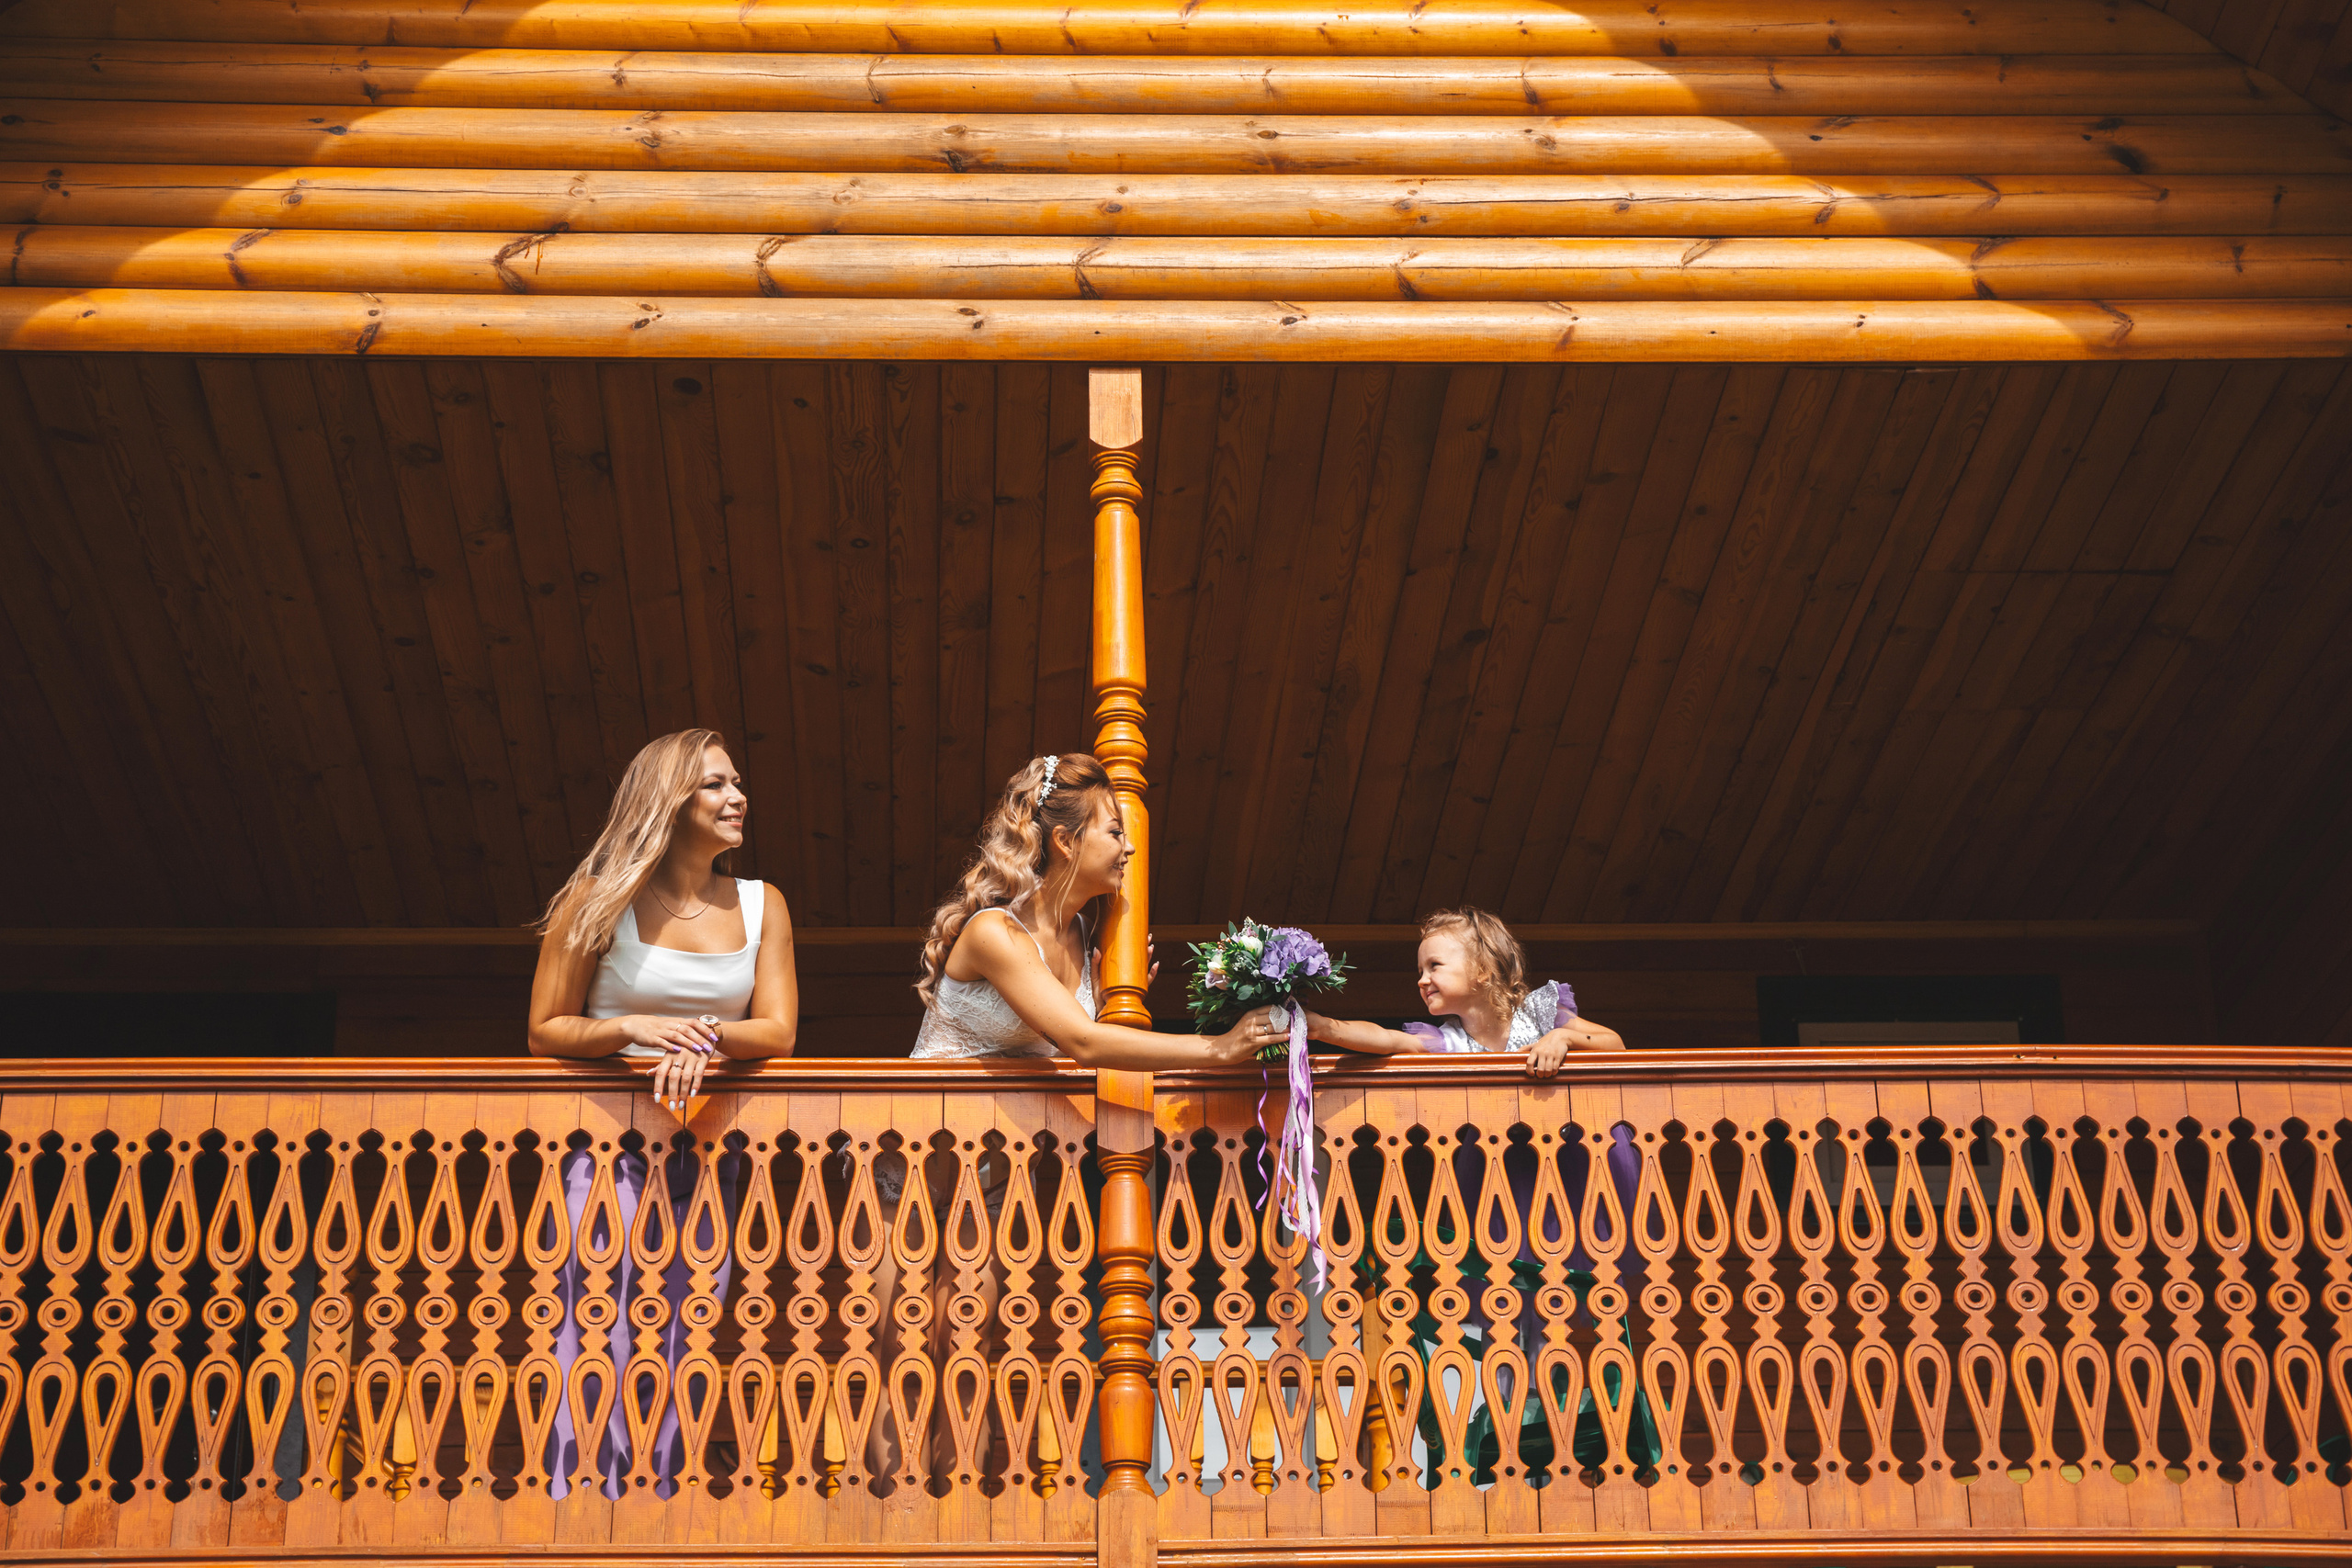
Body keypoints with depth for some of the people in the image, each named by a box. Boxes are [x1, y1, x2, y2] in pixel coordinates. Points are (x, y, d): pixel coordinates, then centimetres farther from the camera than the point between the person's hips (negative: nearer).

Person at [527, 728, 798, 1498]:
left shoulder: (760, 906, 9)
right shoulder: (598, 899, -1)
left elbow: (778, 1031, 4)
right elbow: (545, 1032, 2)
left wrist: (707, 1035, -16)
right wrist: (631, 1029, -16)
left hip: (705, 1146, 4)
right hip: (610, 1140, -4)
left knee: (677, 1345, 3)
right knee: (599, 1336, -14)